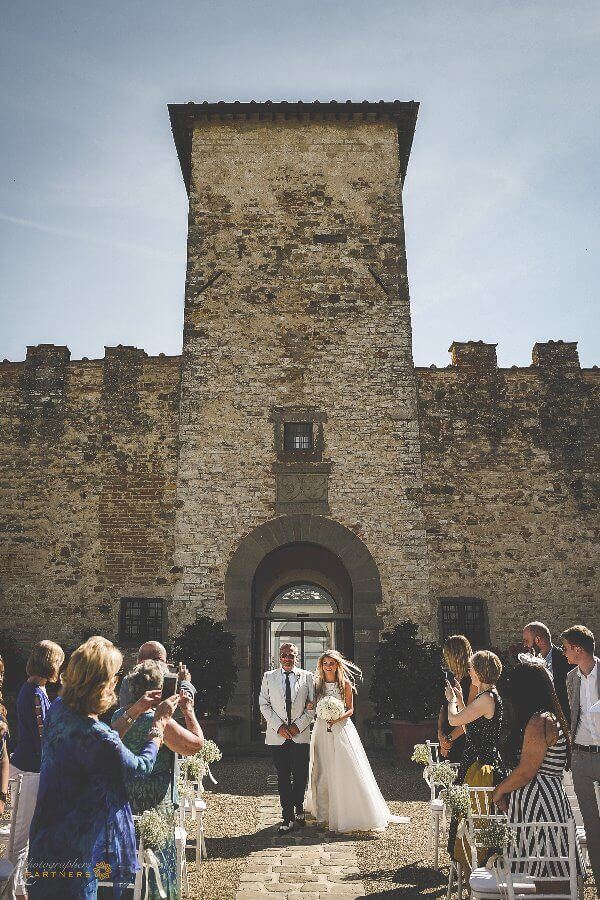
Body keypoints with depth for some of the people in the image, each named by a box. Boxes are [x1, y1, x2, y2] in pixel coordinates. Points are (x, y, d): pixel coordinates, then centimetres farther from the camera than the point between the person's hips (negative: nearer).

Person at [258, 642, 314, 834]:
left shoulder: (307, 677, 5)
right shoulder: (269, 677, 6)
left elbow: (312, 706, 4)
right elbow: (264, 704, 3)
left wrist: (298, 726, -7)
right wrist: (279, 726, -8)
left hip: (300, 734, 0)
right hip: (277, 735, 0)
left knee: (301, 775, 3)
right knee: (283, 777, 3)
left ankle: (298, 807, 27)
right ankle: (288, 817, 11)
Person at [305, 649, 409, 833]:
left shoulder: (345, 684, 1)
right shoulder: (317, 684, 5)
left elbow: (350, 709, 2)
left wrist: (338, 718, -15)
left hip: (342, 730, -1)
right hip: (322, 730, 1)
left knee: (348, 770, -3)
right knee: (323, 773, 1)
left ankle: (352, 814, 11)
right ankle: (324, 816, 11)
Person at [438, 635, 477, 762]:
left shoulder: (472, 681, -12)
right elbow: (443, 709, 11)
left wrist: (449, 738, -14)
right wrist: (440, 733, -3)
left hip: (462, 742, -7)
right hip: (447, 741, 7)